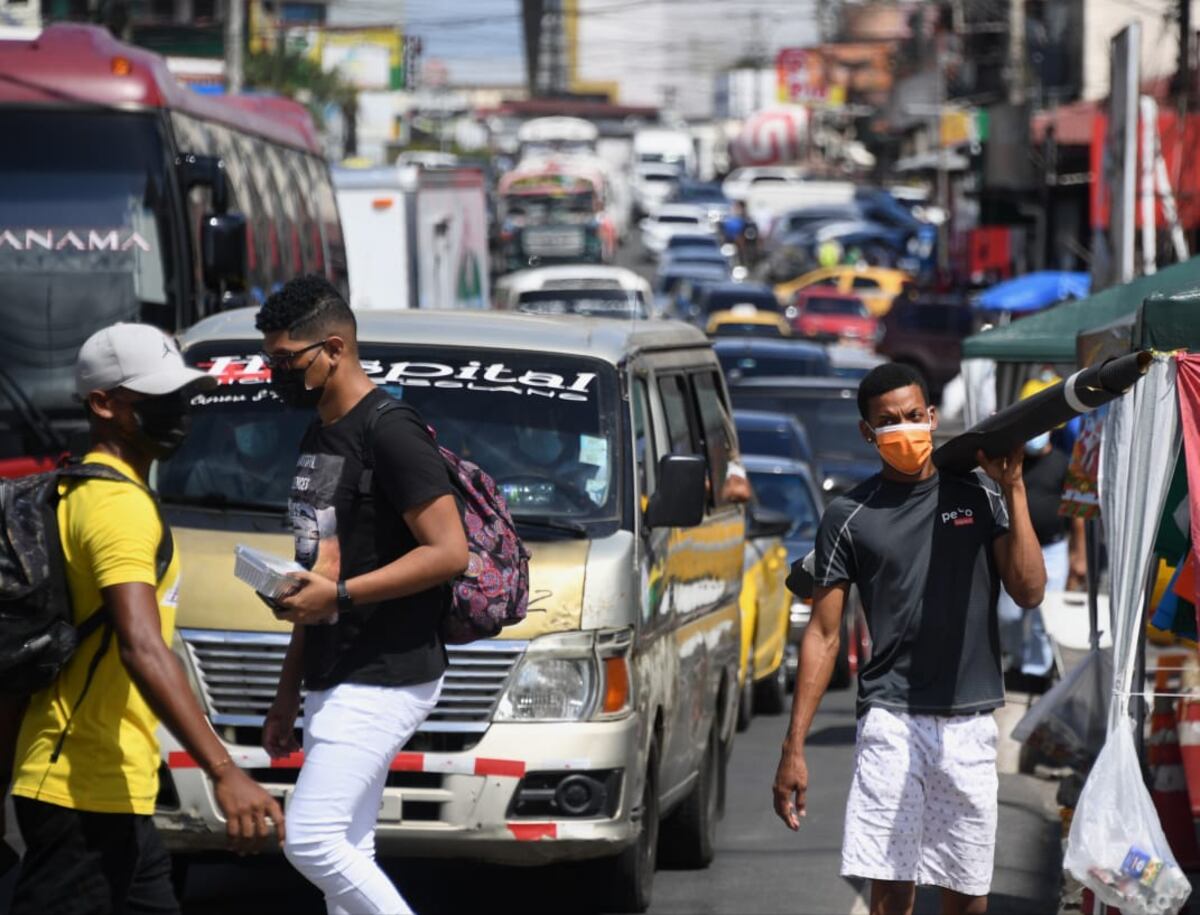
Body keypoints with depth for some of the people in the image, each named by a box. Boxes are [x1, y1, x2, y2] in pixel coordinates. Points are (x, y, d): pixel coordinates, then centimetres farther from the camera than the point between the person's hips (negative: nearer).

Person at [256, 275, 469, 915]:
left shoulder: (390, 433, -13)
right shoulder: (318, 438, 17)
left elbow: (449, 552, -19)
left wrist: (341, 594, -20)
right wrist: (288, 694, 22)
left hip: (385, 679, -10)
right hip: (332, 683, 10)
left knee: (311, 838, -16)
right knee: (345, 852, 7)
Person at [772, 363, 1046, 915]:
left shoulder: (978, 495, 7)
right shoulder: (850, 518, 3)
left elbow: (1029, 592, -3)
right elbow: (823, 635, 4)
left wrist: (1013, 488, -7)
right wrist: (794, 749, -1)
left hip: (970, 723, 2)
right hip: (892, 720, -2)